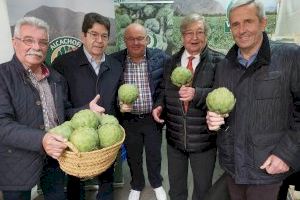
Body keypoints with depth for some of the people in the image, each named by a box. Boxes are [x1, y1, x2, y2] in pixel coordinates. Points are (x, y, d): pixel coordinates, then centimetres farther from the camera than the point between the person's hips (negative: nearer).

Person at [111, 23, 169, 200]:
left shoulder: (160, 57, -7)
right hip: (129, 120, 1)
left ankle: (157, 184, 44)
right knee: (133, 157, 18)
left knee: (154, 155, 16)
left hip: (152, 118, 0)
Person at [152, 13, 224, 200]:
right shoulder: (173, 61, 5)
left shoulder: (218, 61, -9)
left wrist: (197, 94, -30)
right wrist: (159, 105, -6)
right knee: (175, 184, 24)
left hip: (204, 140, -3)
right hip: (174, 137, 4)